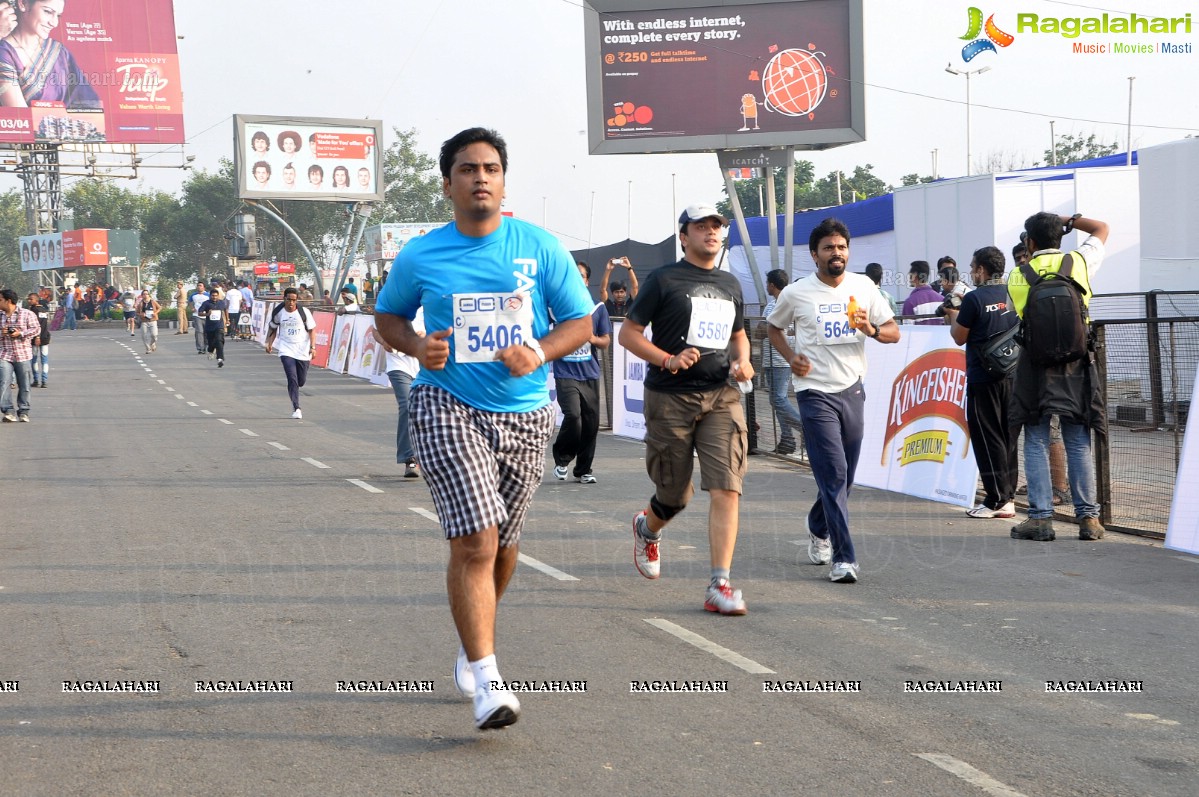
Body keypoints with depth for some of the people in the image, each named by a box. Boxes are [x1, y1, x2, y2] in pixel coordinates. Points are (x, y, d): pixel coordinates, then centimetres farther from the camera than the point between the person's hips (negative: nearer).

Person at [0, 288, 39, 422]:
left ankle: (23, 412, 13)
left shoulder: (27, 314, 0)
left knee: (24, 385, 4)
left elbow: (36, 329, -2)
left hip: (23, 354, -1)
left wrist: (20, 333, -14)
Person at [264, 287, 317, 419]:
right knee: (292, 379, -15)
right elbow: (273, 329, 15)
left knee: (301, 381, 8)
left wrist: (313, 347, -9)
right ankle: (296, 408, -12)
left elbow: (312, 330, 1)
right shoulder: (278, 312, -1)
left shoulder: (304, 312, -5)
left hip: (303, 350, 1)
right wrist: (270, 344, 7)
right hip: (286, 350, -1)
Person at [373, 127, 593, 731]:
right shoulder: (420, 257, 0)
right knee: (475, 541, -17)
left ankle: (471, 644, 40)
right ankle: (487, 681, -16)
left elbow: (580, 321, 6)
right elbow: (388, 314, 14)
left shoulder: (540, 248, 1)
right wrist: (418, 347, -7)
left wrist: (538, 354, -14)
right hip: (448, 409, -3)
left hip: (525, 413, 3)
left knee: (502, 545, 14)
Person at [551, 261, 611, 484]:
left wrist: (593, 338, -13)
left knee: (591, 422, 2)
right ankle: (561, 458, 6)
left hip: (590, 374, 3)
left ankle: (583, 470, 16)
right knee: (573, 415, -19)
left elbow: (606, 340, 9)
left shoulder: (598, 308, 9)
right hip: (565, 374, -3)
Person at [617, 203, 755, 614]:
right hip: (671, 398, -3)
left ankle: (719, 586, -12)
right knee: (675, 496, 7)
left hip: (721, 397, 4)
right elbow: (628, 333, -1)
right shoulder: (664, 280, -1)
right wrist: (668, 360, -15)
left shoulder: (730, 284, 16)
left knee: (727, 490, -13)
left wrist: (742, 361, 7)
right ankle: (647, 528, 43)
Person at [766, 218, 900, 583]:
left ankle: (818, 527, 41)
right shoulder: (796, 293, -3)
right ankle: (844, 557, -12)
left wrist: (872, 329, -15)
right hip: (816, 392, -4)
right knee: (834, 474, -13)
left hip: (852, 391, 4)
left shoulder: (863, 286, 5)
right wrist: (791, 357, -3)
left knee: (844, 477, 12)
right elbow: (773, 327, 15)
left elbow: (893, 331, 7)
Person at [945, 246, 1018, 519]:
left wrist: (953, 316, 15)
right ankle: (1008, 497, 14)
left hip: (983, 379, -6)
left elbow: (959, 337, -6)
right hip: (1014, 376, 6)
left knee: (987, 438, -1)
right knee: (1009, 438, 12)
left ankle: (996, 501, -2)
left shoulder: (974, 299, -13)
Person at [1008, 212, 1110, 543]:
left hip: (1036, 366, -1)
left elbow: (1021, 316, 8)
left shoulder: (1017, 277, -1)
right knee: (1079, 444, 6)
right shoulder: (1079, 263, 1)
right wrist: (1068, 220, 20)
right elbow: (1101, 228, 17)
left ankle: (1041, 518, 0)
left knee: (1036, 444, 4)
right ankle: (1088, 517, 5)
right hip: (1077, 365, 1)